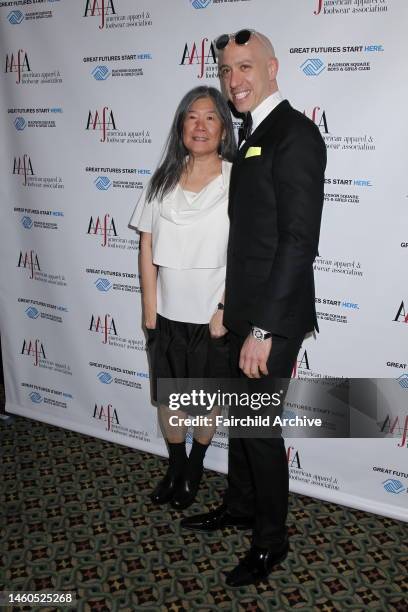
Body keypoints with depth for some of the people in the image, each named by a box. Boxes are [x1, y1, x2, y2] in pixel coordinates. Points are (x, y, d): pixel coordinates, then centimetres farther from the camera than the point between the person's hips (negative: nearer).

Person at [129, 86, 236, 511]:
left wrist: (225, 309, -12)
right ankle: (175, 465, 37)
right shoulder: (163, 181, 2)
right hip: (168, 312, 3)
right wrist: (149, 307, -2)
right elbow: (148, 246, 2)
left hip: (212, 315, -3)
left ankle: (194, 467, 37)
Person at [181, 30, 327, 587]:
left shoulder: (294, 133, -15)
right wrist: (236, 311, 14)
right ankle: (240, 506, 42)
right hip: (245, 310, 8)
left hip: (274, 316, -8)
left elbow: (300, 240, -22)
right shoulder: (253, 136, 13)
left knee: (261, 426, 4)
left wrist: (263, 329, -22)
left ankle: (271, 539, 25)